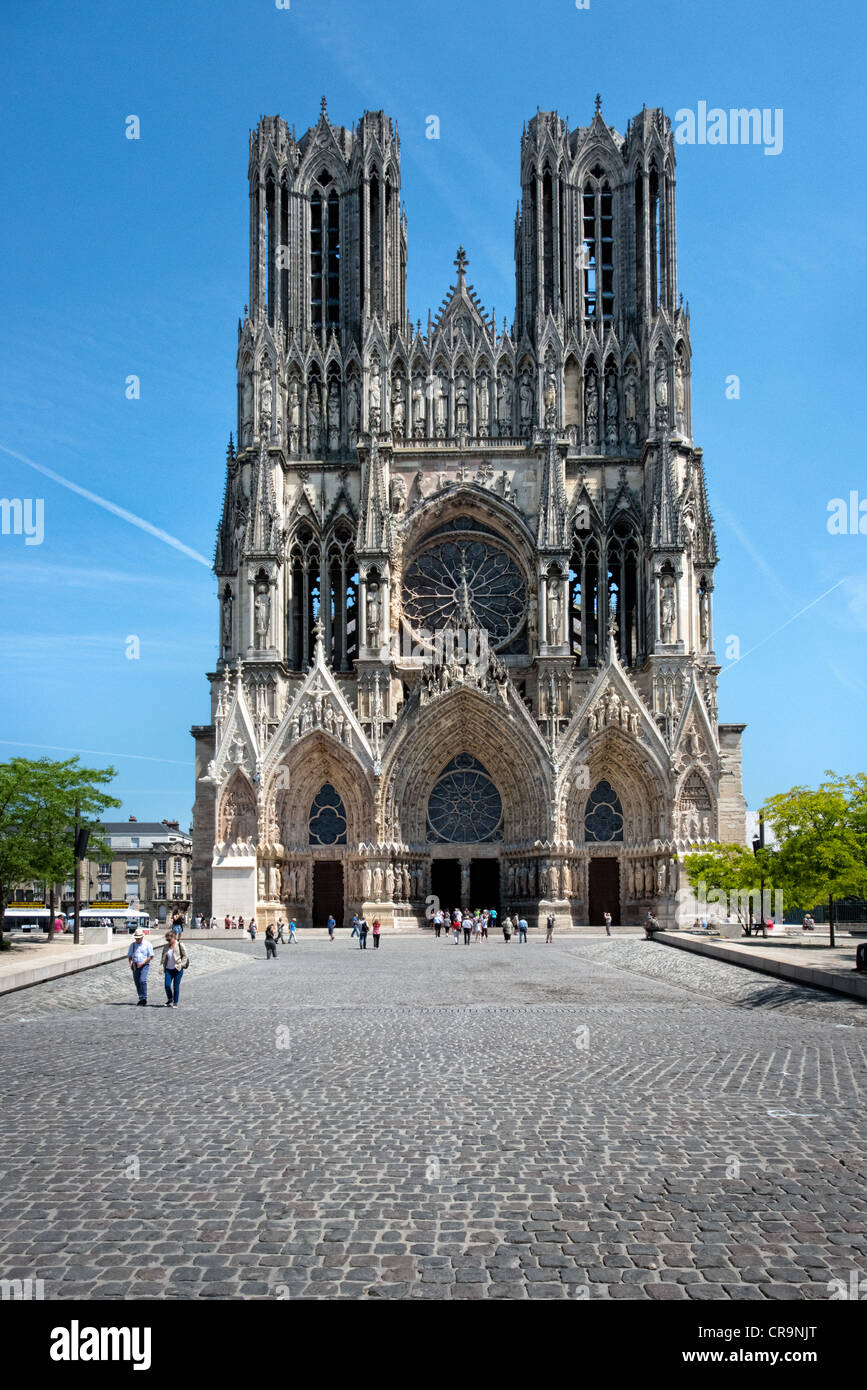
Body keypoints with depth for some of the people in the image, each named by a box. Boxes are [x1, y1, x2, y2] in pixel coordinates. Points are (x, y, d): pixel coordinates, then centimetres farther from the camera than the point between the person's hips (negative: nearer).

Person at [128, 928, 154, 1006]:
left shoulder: (147, 944, 0)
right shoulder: (133, 945, 12)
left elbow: (150, 956, -3)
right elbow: (129, 955, 17)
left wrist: (143, 963, -14)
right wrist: (130, 962, -4)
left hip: (144, 965, -4)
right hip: (135, 966, 4)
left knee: (142, 980, -19)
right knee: (137, 982, 4)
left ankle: (144, 998, -13)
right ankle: (141, 998, 14)